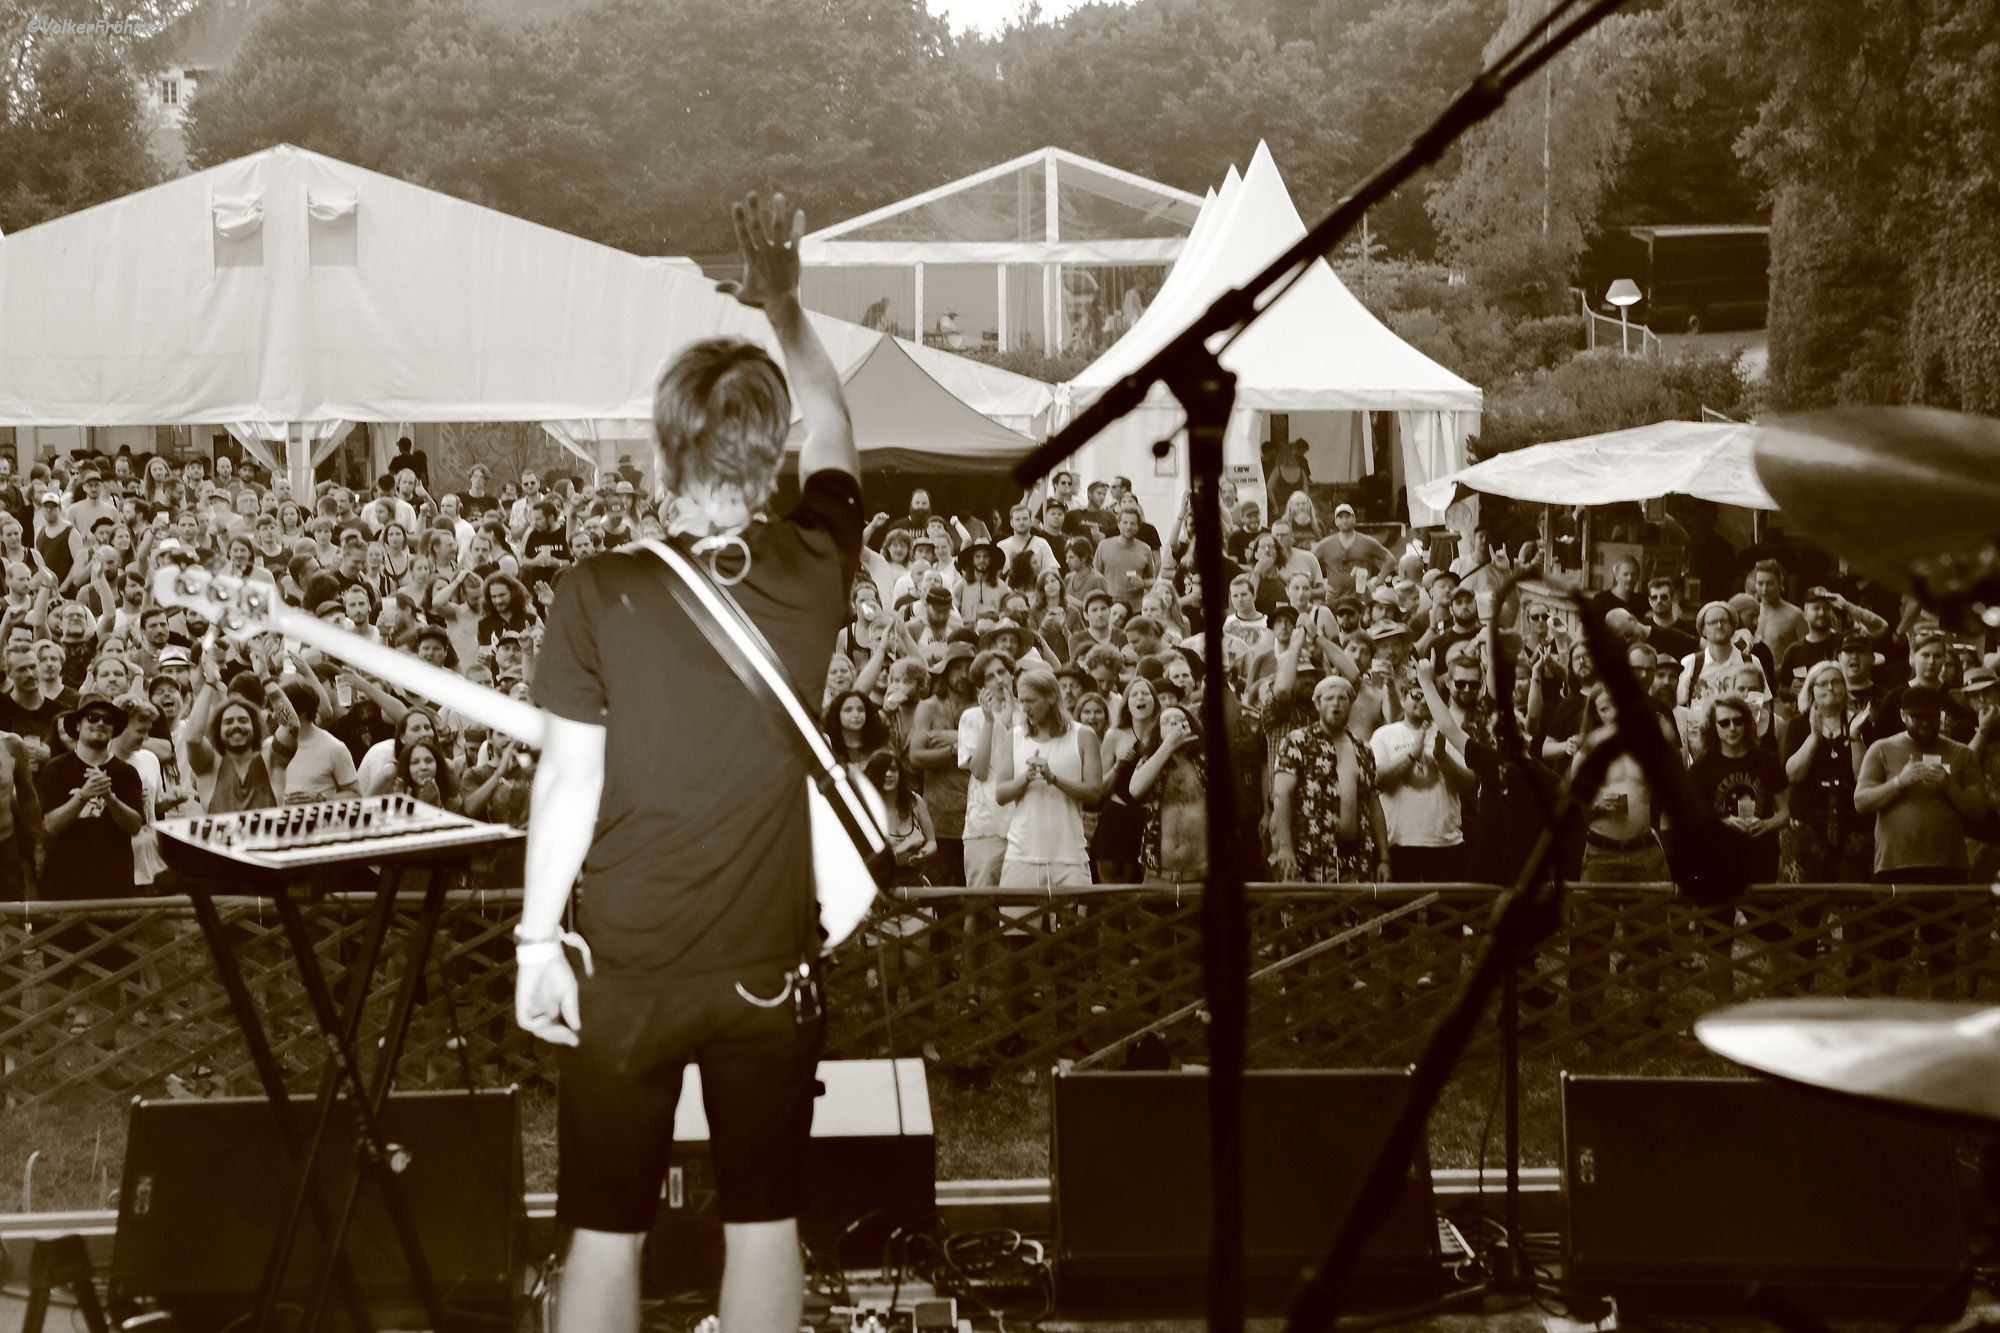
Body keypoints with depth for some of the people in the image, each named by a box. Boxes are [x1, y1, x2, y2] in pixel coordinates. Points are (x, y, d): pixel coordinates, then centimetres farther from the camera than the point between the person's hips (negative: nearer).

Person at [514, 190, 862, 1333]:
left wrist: (537, 941, -1)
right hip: (771, 970, 2)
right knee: (764, 1224, 14)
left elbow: (569, 780, -11)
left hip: (626, 974, -2)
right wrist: (786, 308, 19)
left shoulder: (601, 597, -15)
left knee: (607, 1233, 11)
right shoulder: (816, 575, -9)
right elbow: (835, 436, 11)